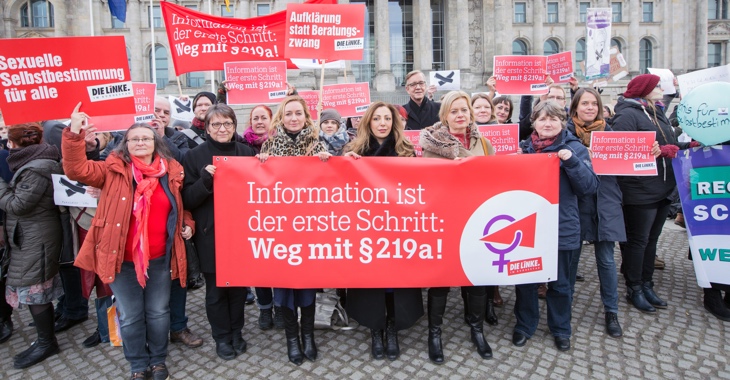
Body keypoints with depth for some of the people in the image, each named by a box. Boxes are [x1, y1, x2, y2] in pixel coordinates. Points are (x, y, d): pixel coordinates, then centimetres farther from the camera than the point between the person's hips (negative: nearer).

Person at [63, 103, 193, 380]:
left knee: (158, 312, 14)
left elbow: (182, 205, 17)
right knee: (130, 316, 12)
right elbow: (77, 170, -15)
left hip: (159, 258, 1)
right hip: (122, 258, -1)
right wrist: (74, 134, -25)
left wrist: (187, 224, 2)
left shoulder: (172, 171, 3)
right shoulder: (114, 170, -2)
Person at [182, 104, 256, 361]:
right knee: (216, 288, 7)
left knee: (239, 285, 11)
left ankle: (236, 332, 29)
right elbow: (187, 199, -5)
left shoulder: (246, 152, 6)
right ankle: (222, 337, 24)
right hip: (210, 235, -2)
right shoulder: (195, 156, -1)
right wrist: (205, 179, -22)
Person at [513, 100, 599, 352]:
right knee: (525, 280, 11)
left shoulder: (575, 148, -1)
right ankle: (524, 325, 30)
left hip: (563, 229, -2)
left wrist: (572, 161, -22)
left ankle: (560, 329, 32)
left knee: (561, 284, 12)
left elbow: (590, 187, -9)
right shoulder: (524, 147, 5)